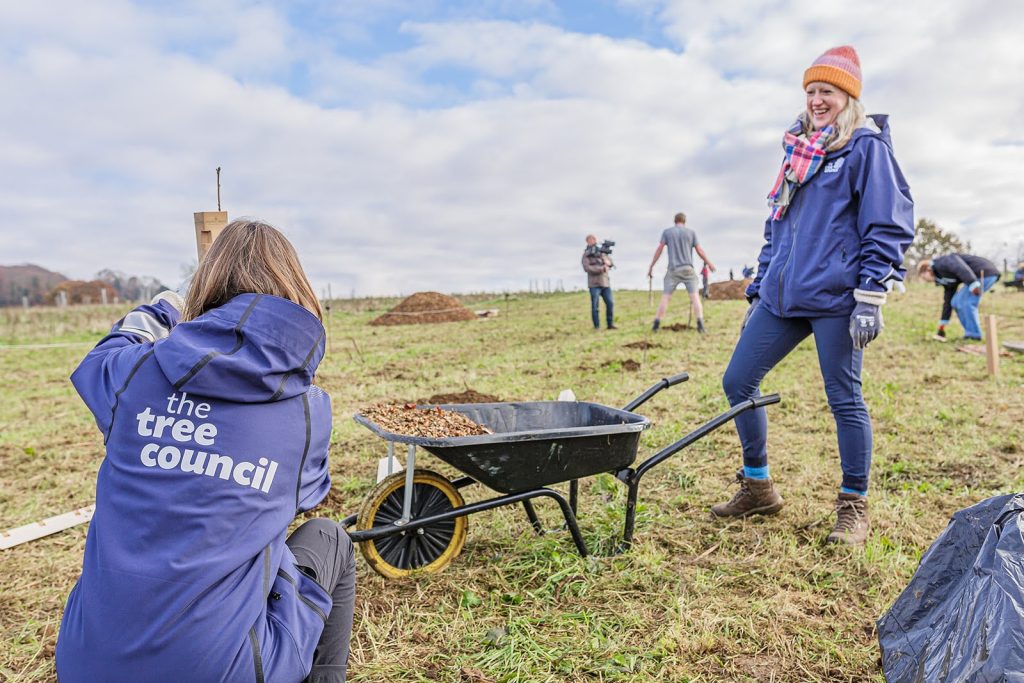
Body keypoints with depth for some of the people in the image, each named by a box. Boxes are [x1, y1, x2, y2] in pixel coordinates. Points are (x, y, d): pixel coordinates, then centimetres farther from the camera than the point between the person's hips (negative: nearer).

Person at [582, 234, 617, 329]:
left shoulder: (602, 252, 15)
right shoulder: (586, 255, 0)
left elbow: (611, 263, 14)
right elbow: (587, 268, -14)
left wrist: (607, 262, -10)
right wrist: (601, 269, -15)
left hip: (605, 283, 5)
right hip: (594, 284, -5)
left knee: (610, 303, 3)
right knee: (595, 306, -4)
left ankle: (610, 324, 12)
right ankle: (597, 326, 4)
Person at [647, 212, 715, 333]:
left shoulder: (667, 232, 6)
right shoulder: (691, 232, 6)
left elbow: (659, 250, 0)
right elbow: (699, 251, 5)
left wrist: (651, 267, 4)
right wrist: (709, 263, 18)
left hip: (673, 270, 1)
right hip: (688, 269, -1)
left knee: (665, 297, 2)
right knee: (695, 296, -3)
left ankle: (656, 325, -2)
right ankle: (700, 325, -14)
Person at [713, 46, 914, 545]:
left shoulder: (866, 145, 2)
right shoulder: (797, 148, 21)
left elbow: (888, 226, -6)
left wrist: (870, 297, -15)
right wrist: (758, 291, 19)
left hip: (834, 297, -7)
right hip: (782, 298, 7)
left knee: (844, 399, 0)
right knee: (737, 382, 4)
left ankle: (854, 507, 19)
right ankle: (757, 488, 20)